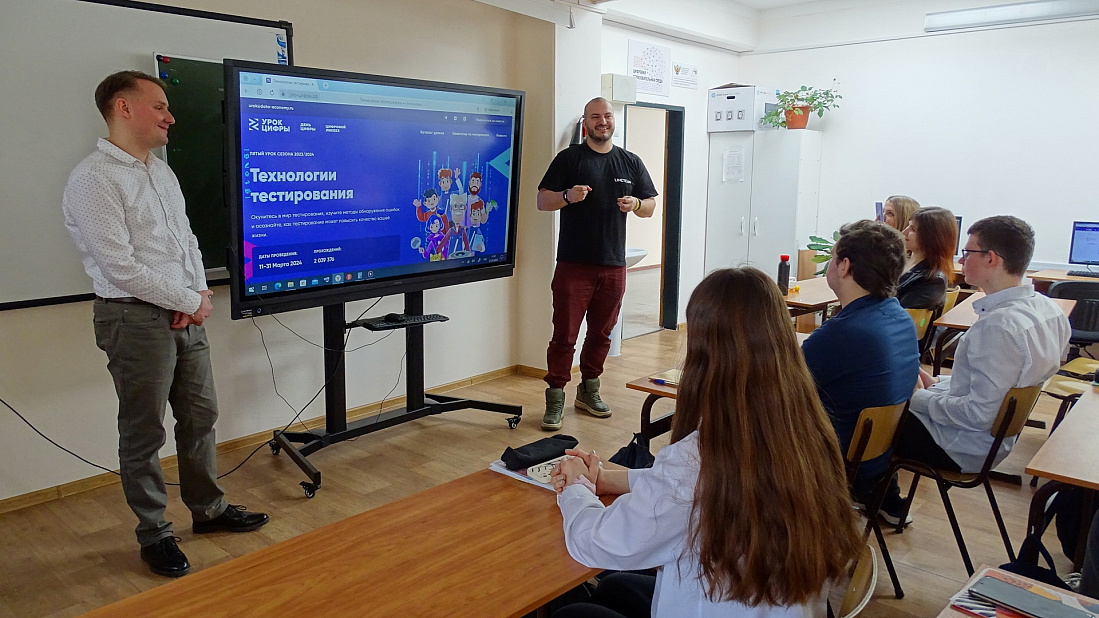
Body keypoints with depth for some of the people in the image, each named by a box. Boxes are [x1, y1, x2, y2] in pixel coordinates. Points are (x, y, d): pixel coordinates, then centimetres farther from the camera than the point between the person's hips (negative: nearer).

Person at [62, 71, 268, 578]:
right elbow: (120, 268, -19)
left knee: (200, 415, 16)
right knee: (144, 432, 5)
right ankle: (154, 533, 22)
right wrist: (192, 300, -12)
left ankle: (209, 509, 33)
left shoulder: (162, 171, 13)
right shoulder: (94, 180, -13)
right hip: (136, 319, -8)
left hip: (186, 314, 8)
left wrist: (199, 293, -1)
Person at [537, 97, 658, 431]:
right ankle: (555, 398, 4)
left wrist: (636, 204, -7)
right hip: (573, 264, -4)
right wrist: (568, 195, -19)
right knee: (564, 335, -5)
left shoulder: (630, 162, 13)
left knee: (601, 333, 13)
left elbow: (650, 206, 16)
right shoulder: (569, 158, 3)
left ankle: (589, 390, 27)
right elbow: (542, 200, 1)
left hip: (613, 266, 4)